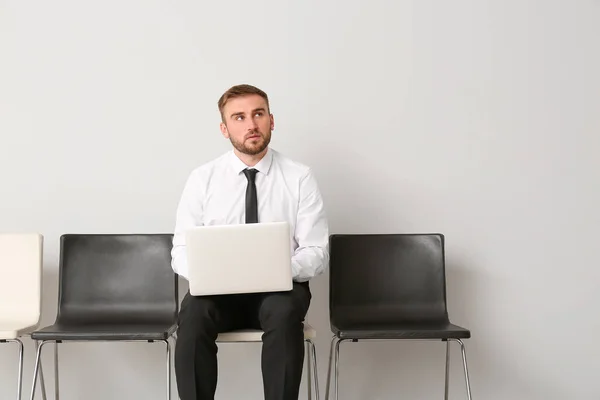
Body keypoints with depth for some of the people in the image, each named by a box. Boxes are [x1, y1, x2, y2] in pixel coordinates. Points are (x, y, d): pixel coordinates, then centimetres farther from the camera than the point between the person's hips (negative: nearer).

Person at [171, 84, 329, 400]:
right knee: (193, 312, -32)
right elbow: (181, 251, 2)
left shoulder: (300, 178, -2)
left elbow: (316, 253, -5)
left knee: (285, 313, -35)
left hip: (280, 289, 0)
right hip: (217, 288, 1)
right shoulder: (202, 179, 1)